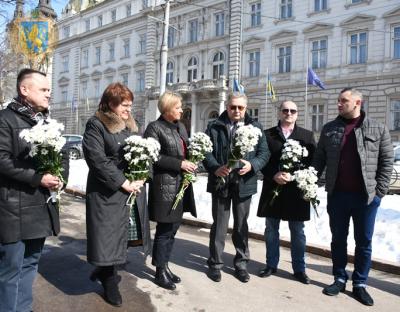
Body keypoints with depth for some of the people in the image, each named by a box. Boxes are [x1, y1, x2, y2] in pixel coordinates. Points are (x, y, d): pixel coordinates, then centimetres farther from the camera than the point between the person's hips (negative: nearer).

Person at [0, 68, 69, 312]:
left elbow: (63, 153, 16)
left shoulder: (48, 121, 16)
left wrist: (61, 177, -3)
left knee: (30, 263, 17)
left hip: (42, 204, 7)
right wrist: (38, 178, -20)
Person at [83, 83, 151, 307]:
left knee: (123, 234, 13)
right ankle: (110, 283, 22)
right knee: (109, 235, 3)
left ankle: (104, 270, 36)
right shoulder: (96, 125, -8)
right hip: (108, 192, -6)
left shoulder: (131, 125, 13)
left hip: (134, 190, 6)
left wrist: (140, 178, -5)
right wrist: (123, 183, -17)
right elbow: (98, 159, -17)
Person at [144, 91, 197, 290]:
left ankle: (165, 266, 27)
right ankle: (160, 272, 16)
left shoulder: (180, 126, 15)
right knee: (164, 229, 1)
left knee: (173, 227, 13)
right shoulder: (155, 128, -8)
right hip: (165, 185, -7)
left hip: (181, 184, 8)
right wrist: (179, 164, -16)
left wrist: (192, 162, 0)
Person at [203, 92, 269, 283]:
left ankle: (241, 263, 28)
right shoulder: (214, 127, 3)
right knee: (219, 225, 7)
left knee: (241, 225, 14)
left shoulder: (255, 127, 5)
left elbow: (264, 152, 1)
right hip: (221, 182, -1)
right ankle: (215, 263, 21)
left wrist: (252, 165, -18)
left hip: (244, 183, 1)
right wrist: (215, 168, -20)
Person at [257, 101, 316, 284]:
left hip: (296, 190, -1)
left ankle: (299, 269, 19)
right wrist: (274, 175, -15)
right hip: (272, 188, 1)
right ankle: (271, 265, 24)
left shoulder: (307, 136, 7)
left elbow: (312, 162, -1)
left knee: (297, 231, 7)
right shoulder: (267, 134, 7)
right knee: (271, 229, 10)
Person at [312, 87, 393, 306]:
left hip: (366, 196, -1)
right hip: (337, 194, 2)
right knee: (338, 239, 11)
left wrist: (379, 191, -6)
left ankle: (360, 284, 24)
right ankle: (339, 279, 27)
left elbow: (387, 161, 0)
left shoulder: (378, 129, 0)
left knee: (364, 242, 9)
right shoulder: (329, 129, 6)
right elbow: (319, 159, 8)